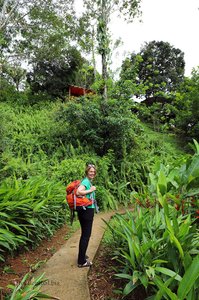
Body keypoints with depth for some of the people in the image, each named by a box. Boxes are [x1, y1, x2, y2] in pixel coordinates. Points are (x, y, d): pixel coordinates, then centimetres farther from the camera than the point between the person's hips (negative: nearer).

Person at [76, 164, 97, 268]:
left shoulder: (88, 181, 12)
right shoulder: (86, 181, -17)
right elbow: (78, 192, -33)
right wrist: (91, 190, -23)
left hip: (86, 211, 10)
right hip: (86, 211, -10)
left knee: (84, 234, 22)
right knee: (86, 235, 0)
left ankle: (82, 255, 38)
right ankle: (81, 262, 11)